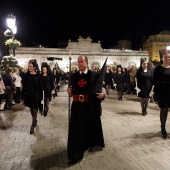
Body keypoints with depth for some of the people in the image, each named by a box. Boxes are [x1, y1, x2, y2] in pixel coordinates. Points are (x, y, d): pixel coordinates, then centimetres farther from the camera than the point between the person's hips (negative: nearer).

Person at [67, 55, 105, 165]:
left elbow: (100, 88, -4)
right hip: (77, 106, 2)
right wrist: (69, 91, -11)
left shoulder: (94, 75, -3)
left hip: (90, 106, -2)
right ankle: (76, 154, 20)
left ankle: (90, 143, 48)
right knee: (76, 128, 4)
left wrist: (102, 93, -25)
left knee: (91, 125, 17)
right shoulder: (73, 76, 7)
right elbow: (71, 91, 11)